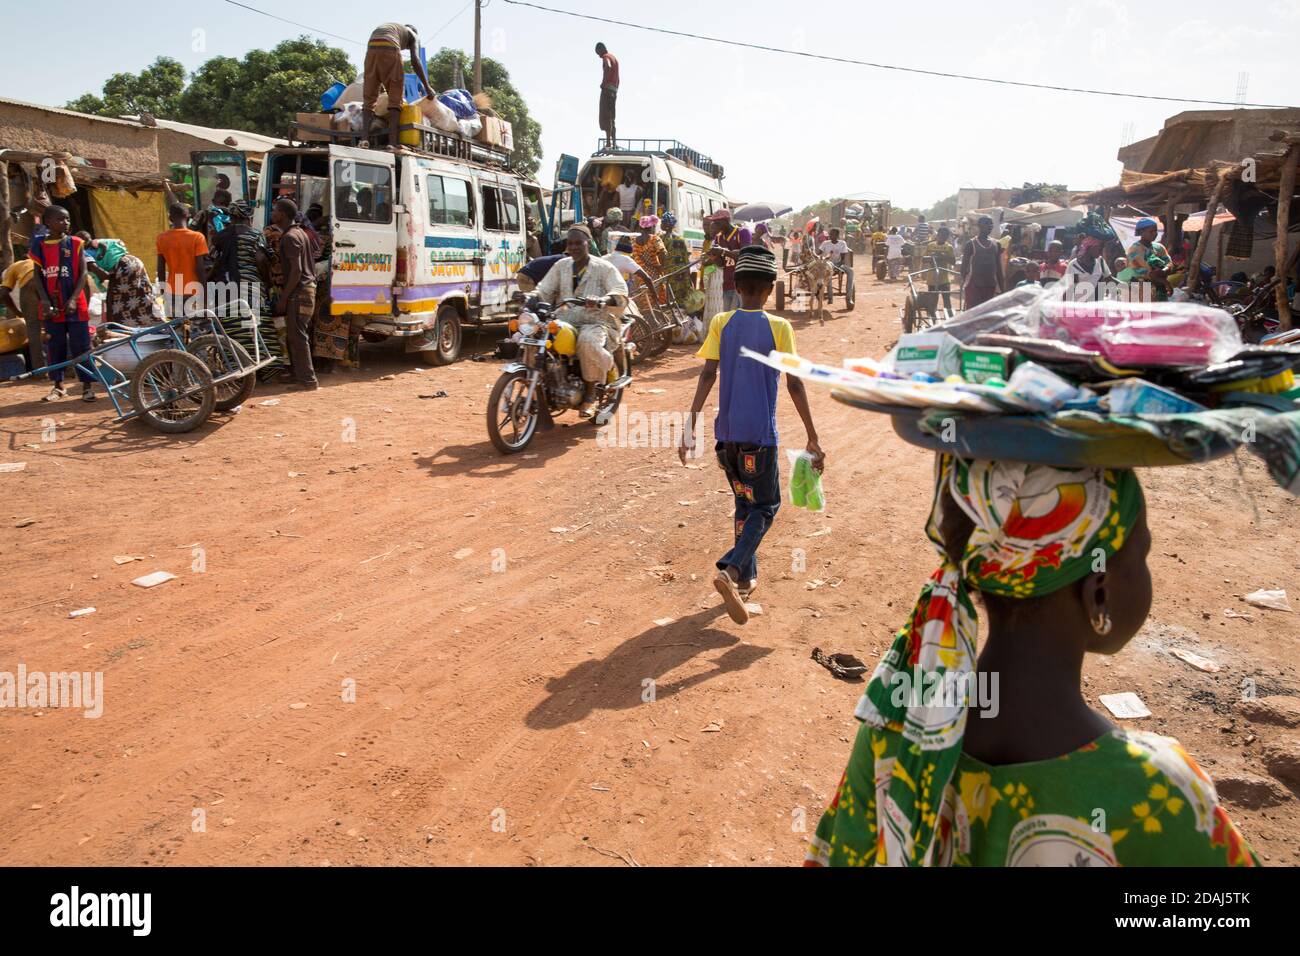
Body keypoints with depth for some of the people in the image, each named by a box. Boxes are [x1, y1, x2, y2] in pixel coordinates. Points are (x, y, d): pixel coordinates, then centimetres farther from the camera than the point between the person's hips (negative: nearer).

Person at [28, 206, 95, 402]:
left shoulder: (76, 244, 0)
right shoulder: (39, 245, 3)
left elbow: (83, 273, -4)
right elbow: (37, 275, 4)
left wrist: (73, 299, -15)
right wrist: (45, 301, -8)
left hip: (74, 304, -2)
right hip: (52, 307, 2)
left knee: (81, 346, -1)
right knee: (55, 346, 9)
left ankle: (88, 385, 5)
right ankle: (58, 386, 19)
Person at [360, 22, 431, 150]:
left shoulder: (381, 27, 41)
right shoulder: (413, 35, 26)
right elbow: (415, 60, 9)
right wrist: (427, 86, 9)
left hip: (371, 49, 4)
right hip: (390, 49, -4)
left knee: (369, 98, 6)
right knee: (395, 99, 2)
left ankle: (364, 138, -13)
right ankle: (393, 142, -11)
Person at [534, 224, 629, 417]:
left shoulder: (604, 268, 3)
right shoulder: (561, 266, 16)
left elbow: (621, 295, -11)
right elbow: (544, 291, 11)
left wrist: (600, 301, -32)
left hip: (596, 323, -5)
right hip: (565, 323, 5)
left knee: (587, 341, -40)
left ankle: (590, 393, -18)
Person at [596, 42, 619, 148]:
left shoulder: (606, 57, -5)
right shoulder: (614, 58, 23)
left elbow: (608, 67, -28)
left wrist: (604, 82, -20)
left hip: (607, 89, -9)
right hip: (614, 90, 9)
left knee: (605, 117, -13)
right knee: (611, 118, 11)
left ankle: (608, 143, -21)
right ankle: (613, 143, 10)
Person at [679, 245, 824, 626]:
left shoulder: (720, 323, 1)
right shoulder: (779, 327, -5)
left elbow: (707, 375, -6)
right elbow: (794, 384, -8)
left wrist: (691, 426, -5)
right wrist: (812, 439, -4)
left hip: (726, 432, 4)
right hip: (760, 433, -4)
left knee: (745, 502, 21)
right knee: (765, 507, 8)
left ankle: (746, 578, 25)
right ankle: (730, 570, -14)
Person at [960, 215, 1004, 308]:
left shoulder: (996, 245, 10)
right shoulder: (971, 244, -4)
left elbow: (998, 267, 14)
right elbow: (964, 265, -4)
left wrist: (1001, 287, 11)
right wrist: (963, 282, -14)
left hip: (990, 285, 5)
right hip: (974, 284, -5)